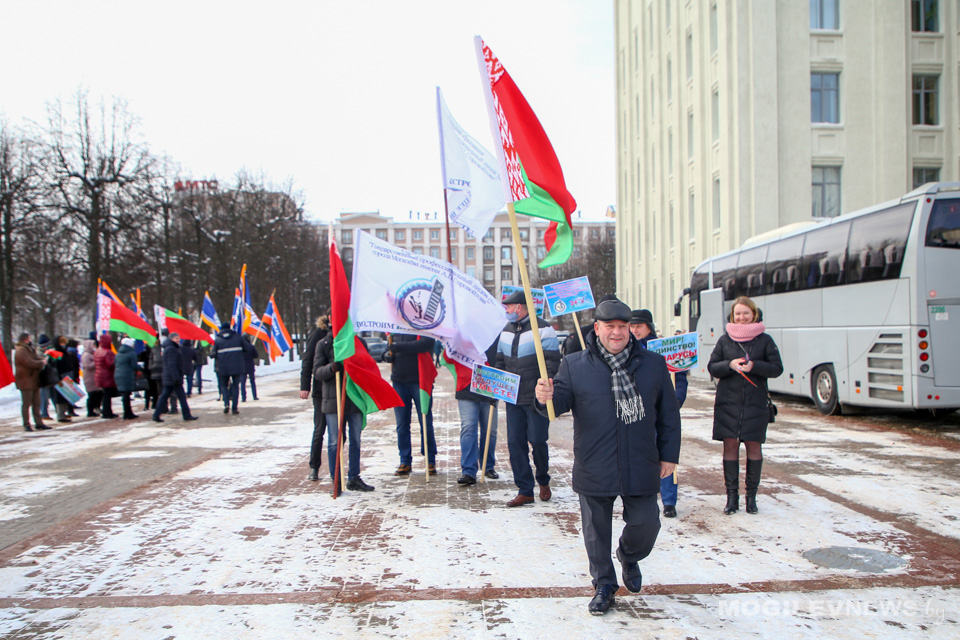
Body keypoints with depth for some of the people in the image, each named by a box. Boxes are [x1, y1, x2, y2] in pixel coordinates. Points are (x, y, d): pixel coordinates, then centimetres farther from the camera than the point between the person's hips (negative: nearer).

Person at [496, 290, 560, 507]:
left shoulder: (543, 329, -7)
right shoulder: (506, 331, 13)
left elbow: (552, 363, -10)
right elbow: (500, 362, 20)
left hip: (536, 399, -6)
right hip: (513, 399, 6)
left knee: (537, 441, -2)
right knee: (515, 443, 3)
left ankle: (543, 481, 24)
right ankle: (525, 491, 11)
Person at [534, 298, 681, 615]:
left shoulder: (653, 364, 5)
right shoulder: (574, 365, 0)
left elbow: (668, 414, 8)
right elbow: (561, 401, -4)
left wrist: (669, 455, 7)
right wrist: (546, 398, -28)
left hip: (640, 467, 1)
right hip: (594, 470, -1)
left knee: (645, 524, 9)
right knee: (596, 531, 10)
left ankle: (629, 557, 43)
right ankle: (604, 585, 33)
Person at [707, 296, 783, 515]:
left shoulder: (764, 340, 4)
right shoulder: (725, 339, 8)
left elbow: (777, 368, 0)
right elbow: (712, 367, 6)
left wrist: (754, 366, -16)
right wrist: (730, 365, -13)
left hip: (755, 403, -1)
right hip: (728, 402, 1)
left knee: (753, 445, 2)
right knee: (730, 445, 0)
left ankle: (751, 495, 13)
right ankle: (732, 495, 7)